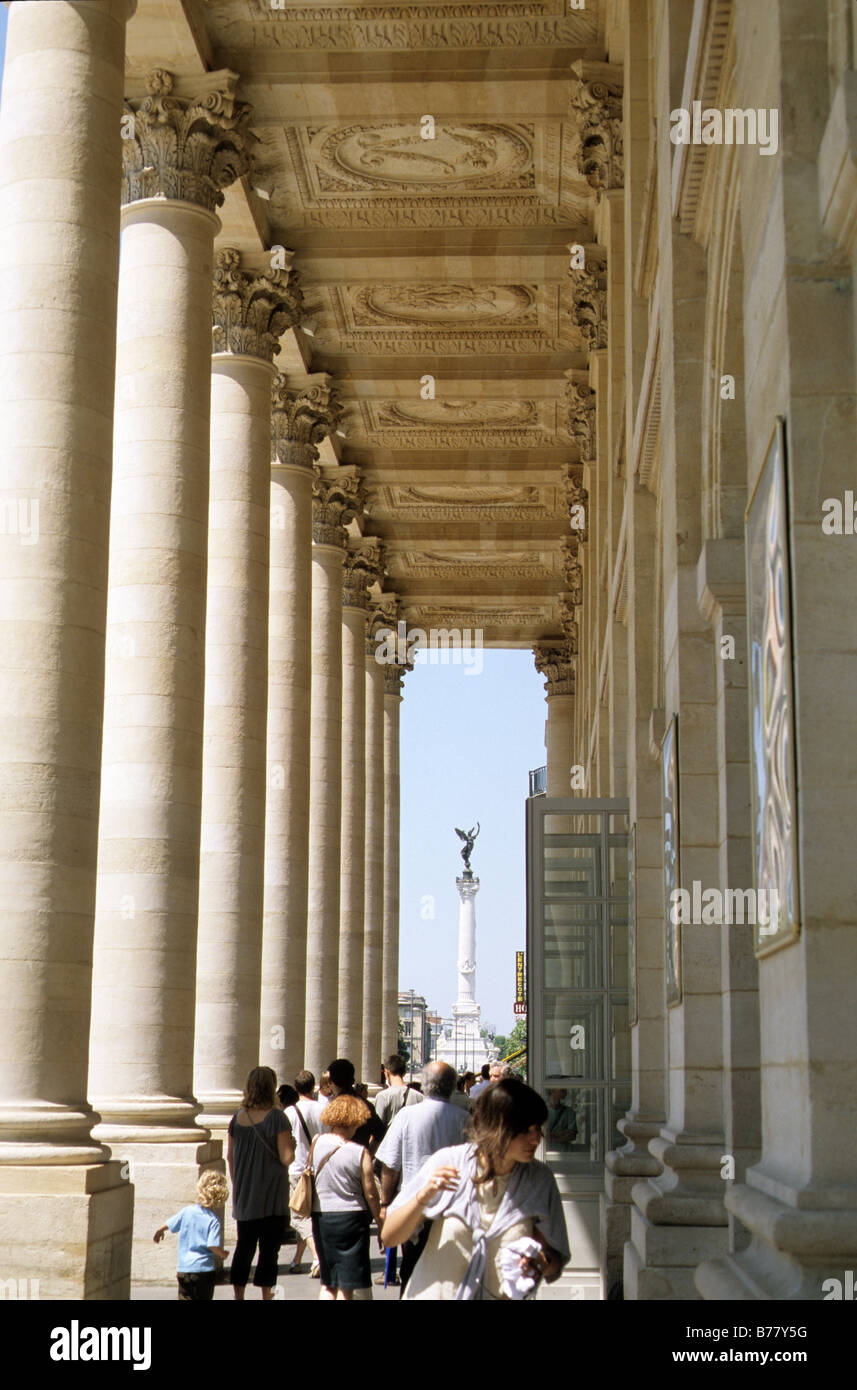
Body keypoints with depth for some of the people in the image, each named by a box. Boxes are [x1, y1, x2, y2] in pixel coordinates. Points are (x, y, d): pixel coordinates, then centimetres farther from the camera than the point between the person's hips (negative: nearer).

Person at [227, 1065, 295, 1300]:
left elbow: (230, 1156, 10)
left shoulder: (238, 1117, 3)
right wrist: (292, 1145, 5)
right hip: (272, 1195, -5)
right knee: (269, 1247, 2)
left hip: (244, 1195, 5)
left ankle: (238, 1294, 14)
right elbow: (286, 1158, -16)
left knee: (244, 1245, 13)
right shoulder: (276, 1117, -13)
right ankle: (266, 1294, 2)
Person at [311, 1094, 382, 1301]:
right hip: (351, 1216, -4)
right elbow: (370, 1193, -7)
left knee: (328, 1283, 16)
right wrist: (380, 1220, 5)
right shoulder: (360, 1152, -13)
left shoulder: (317, 1142, -3)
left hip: (320, 1216, 4)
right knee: (347, 1285, 4)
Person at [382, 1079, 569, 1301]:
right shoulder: (448, 1162, -10)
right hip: (436, 1293, 1)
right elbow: (388, 1236, -8)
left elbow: (555, 1265, 1)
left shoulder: (540, 1180, -6)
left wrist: (542, 1263, -21)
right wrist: (424, 1196, -24)